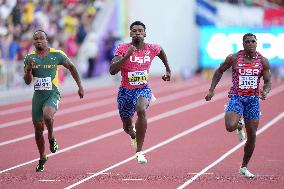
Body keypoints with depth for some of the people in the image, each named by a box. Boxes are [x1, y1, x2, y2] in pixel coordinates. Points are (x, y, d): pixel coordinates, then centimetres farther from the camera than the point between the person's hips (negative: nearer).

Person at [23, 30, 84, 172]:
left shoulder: (57, 55, -5)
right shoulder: (30, 58, 1)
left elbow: (71, 67, 10)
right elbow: (27, 81, 2)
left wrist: (80, 86, 10)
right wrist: (29, 69, -18)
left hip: (53, 94, -4)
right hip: (38, 95, 4)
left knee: (47, 115, -34)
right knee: (38, 129, 8)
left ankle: (51, 138, -4)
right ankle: (42, 158, 29)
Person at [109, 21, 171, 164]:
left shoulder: (152, 49, -6)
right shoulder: (122, 49, -15)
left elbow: (161, 51, 21)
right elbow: (112, 71, -26)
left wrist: (168, 70, 24)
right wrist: (127, 56, -35)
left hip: (143, 89, 0)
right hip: (126, 91, 0)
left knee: (141, 110, -34)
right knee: (127, 127, 14)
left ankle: (139, 151, -26)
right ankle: (133, 134, 57)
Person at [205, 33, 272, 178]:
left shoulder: (263, 61, -1)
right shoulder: (234, 58, -5)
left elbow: (268, 82, 2)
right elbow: (219, 71, 8)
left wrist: (265, 91, -21)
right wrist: (211, 90, 2)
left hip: (253, 100, 2)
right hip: (236, 98, -2)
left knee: (252, 136, 4)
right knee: (230, 127, -27)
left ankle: (244, 167, 23)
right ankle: (238, 126, 14)